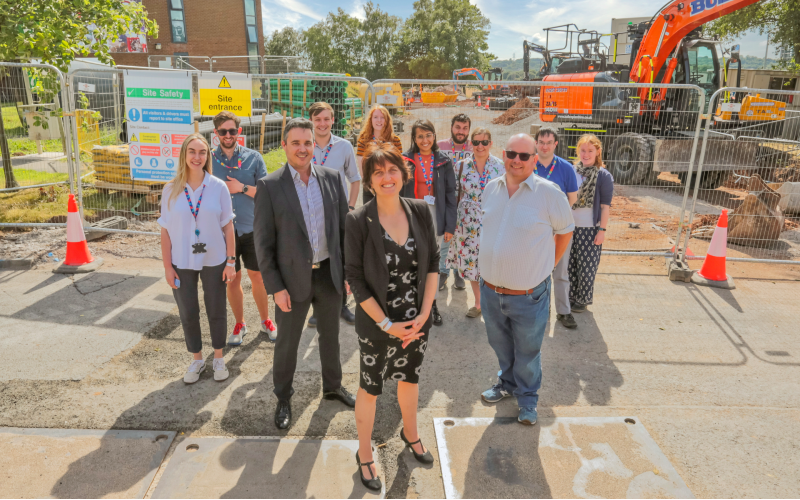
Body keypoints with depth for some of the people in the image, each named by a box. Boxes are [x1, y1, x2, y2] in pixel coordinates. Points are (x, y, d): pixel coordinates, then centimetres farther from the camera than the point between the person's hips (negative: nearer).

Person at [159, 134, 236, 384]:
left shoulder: (218, 187, -7)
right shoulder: (171, 190, -5)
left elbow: (228, 226, -3)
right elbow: (165, 231, -1)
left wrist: (230, 261, -5)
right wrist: (167, 267, -3)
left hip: (213, 261, -1)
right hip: (182, 264, 1)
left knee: (216, 312, 12)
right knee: (188, 314, 13)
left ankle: (218, 358, 32)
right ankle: (197, 360, 33)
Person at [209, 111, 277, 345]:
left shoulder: (253, 158, -1)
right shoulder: (209, 160, 2)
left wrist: (242, 188, -15)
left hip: (251, 229, -1)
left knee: (258, 276, 9)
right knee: (232, 279, 10)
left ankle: (266, 321, 28)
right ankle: (239, 324, 28)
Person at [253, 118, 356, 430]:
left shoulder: (331, 178, 0)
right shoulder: (269, 186, -10)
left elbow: (344, 226, 5)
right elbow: (263, 241, -9)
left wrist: (349, 270, 4)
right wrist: (275, 287, -12)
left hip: (329, 273, 3)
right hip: (293, 278, -3)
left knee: (330, 335, 20)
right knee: (287, 343, 12)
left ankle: (333, 387, 43)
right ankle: (283, 399, 35)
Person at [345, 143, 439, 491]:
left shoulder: (420, 211, -6)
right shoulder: (358, 221, -16)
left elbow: (433, 263, -1)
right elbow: (355, 278, -14)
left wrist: (424, 313, -9)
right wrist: (387, 324, -15)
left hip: (418, 321, 4)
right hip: (376, 325, -3)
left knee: (410, 378, 24)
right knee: (370, 388, 14)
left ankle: (410, 434, 52)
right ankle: (364, 455, 38)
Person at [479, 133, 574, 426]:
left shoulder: (549, 193, -14)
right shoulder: (491, 188, 1)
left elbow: (565, 231, 0)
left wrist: (548, 264, 2)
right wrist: (484, 277, 12)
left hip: (528, 295, -4)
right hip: (490, 290, 5)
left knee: (527, 352, 15)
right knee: (500, 346, 24)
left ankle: (527, 398, 39)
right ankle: (508, 383, 50)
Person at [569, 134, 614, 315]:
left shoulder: (604, 176, -7)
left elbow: (605, 206, -7)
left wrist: (602, 230, -11)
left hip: (590, 229, -4)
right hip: (570, 226, 4)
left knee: (587, 266, 6)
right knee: (570, 264, 11)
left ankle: (583, 300, 21)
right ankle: (571, 297, 26)